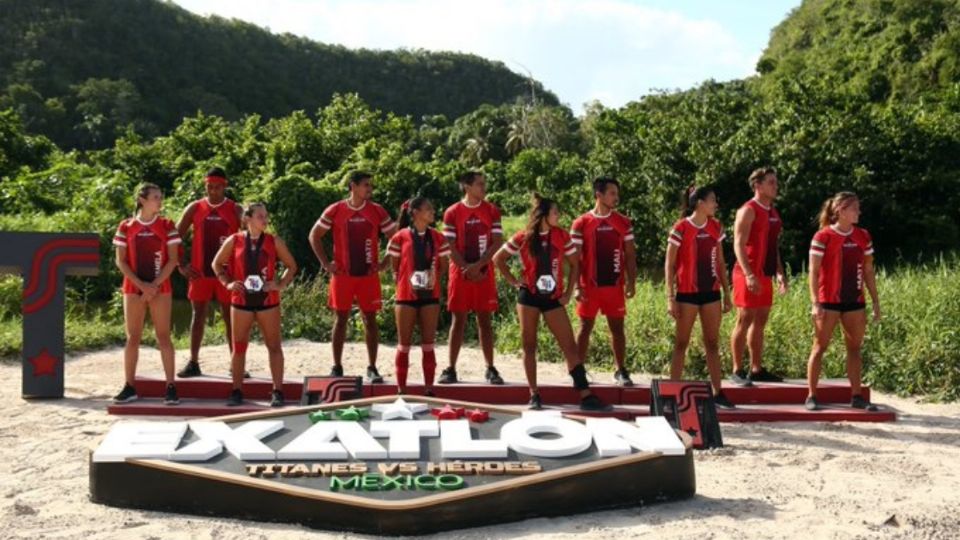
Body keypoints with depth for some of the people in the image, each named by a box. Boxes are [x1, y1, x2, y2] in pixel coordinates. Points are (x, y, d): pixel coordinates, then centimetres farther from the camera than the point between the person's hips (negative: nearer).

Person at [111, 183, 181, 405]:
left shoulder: (166, 226, 1)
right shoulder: (126, 227, 3)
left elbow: (172, 260, -2)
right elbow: (120, 261, 0)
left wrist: (154, 285, -11)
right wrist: (141, 284, -11)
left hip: (160, 289, -1)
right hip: (133, 289, 1)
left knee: (163, 337, -1)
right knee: (132, 338, 5)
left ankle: (171, 386, 1)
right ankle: (129, 387, 11)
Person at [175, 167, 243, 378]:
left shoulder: (235, 210, 0)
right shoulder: (195, 208, 4)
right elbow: (176, 237, 7)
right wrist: (181, 265, 0)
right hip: (199, 272, 2)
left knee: (230, 317, 2)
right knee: (198, 315, 5)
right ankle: (193, 363, 10)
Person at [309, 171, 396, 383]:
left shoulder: (377, 211, 2)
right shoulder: (335, 210, -2)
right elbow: (314, 236, 5)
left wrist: (384, 263, -1)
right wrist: (326, 263, -1)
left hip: (369, 275, 1)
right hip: (342, 275, -1)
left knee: (370, 319, 2)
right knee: (341, 318, 5)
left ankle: (372, 368, 8)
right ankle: (337, 367, 13)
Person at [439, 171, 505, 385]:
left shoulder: (492, 211, 3)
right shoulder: (452, 212, -1)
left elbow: (497, 242, -2)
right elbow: (449, 245, -4)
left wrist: (477, 265, -13)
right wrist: (467, 268, -13)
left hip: (484, 273, 1)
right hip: (460, 273, -1)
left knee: (485, 319, 3)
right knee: (458, 319, 1)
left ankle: (490, 369, 8)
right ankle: (451, 369, 6)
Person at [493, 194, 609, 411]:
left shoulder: (562, 236, 0)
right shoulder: (523, 238, -5)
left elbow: (575, 264, 9)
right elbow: (498, 259, 4)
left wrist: (569, 292, 1)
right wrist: (514, 282, -2)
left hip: (553, 298, 1)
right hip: (529, 296, -1)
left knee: (570, 345, -5)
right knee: (529, 345, 3)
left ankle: (585, 395, -8)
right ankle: (534, 394, 13)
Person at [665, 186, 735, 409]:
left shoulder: (716, 227, 7)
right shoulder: (681, 228, -9)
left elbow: (720, 263, 13)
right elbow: (669, 265, -7)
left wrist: (727, 293, 11)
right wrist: (670, 298, -11)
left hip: (711, 292, 5)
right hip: (687, 293, -5)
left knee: (712, 344, 8)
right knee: (681, 344, 2)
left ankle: (717, 392, 13)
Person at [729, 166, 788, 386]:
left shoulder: (773, 212, 16)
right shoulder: (748, 211, -10)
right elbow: (739, 245, -17)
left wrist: (780, 272, 14)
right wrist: (749, 275, -25)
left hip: (765, 275, 8)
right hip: (749, 275, -8)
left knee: (760, 322, 11)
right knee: (745, 320, -6)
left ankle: (757, 369, 18)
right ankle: (737, 371, -1)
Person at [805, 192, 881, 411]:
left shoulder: (863, 236, 7)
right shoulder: (823, 237, -8)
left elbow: (868, 271, 12)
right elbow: (814, 272, -9)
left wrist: (875, 302, 10)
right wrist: (815, 302, -16)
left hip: (855, 301, 5)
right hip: (829, 301, -5)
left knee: (854, 348, 9)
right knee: (820, 347, 1)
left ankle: (856, 396, 16)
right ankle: (811, 396, 6)